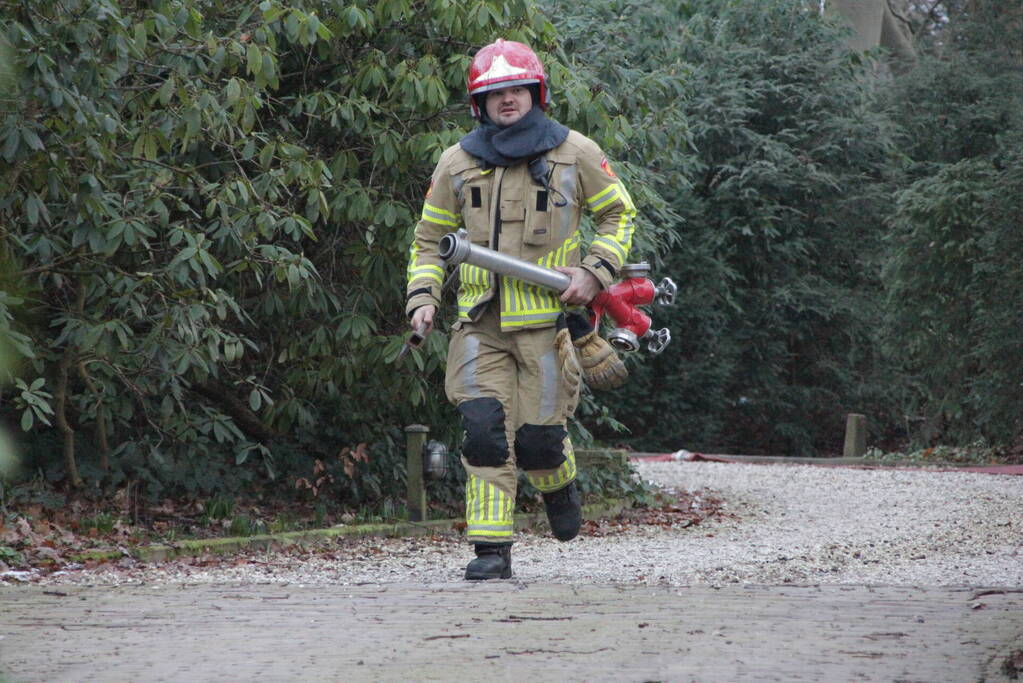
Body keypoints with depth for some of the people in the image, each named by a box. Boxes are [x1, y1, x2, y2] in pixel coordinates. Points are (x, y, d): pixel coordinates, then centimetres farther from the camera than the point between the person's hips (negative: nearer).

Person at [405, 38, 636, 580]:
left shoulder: (575, 154, 4)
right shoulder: (456, 163, 8)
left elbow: (618, 214, 13)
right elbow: (429, 239, 17)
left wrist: (595, 271, -3)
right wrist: (422, 297, 1)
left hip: (548, 318, -1)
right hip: (481, 325, 1)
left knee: (538, 438, -1)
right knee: (484, 430, -11)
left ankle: (559, 485, 35)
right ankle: (491, 549, -7)